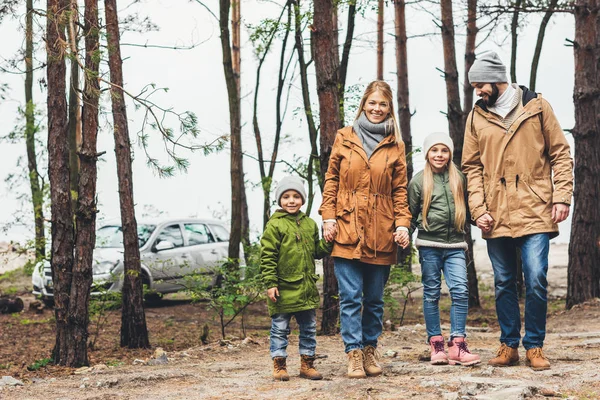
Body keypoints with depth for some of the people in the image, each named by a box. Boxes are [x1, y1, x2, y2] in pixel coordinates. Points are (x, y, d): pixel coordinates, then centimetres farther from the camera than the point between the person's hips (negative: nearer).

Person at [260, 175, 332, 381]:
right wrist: (270, 283, -15)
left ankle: (307, 364, 21)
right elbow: (267, 256, -10)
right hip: (284, 287, -5)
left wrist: (328, 244, -3)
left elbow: (316, 251, 18)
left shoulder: (310, 224, 10)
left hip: (307, 287, 5)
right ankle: (279, 365, 12)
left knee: (309, 328, 11)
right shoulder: (274, 225, -7)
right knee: (280, 328, 3)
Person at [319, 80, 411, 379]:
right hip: (347, 231, -1)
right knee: (350, 296, -5)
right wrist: (328, 217, -1)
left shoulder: (395, 146, 10)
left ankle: (370, 349, 20)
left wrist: (403, 224, -2)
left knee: (375, 298, 8)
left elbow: (400, 190, 9)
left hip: (380, 234, 1)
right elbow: (331, 180, 7)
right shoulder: (344, 138, 7)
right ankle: (354, 354, -1)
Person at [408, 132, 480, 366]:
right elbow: (411, 215, 9)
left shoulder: (459, 179, 11)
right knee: (431, 293, 3)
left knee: (460, 290, -10)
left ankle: (457, 345, -9)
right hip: (429, 244, -2)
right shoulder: (418, 182, 4)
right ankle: (436, 344, 8)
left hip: (455, 245, 2)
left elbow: (466, 209, 22)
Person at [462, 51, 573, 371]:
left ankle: (534, 347, 5)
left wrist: (562, 197, -6)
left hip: (535, 212, -3)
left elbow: (560, 154, 3)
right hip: (496, 216, 3)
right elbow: (472, 167, 8)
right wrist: (479, 209, -3)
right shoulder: (477, 117, 8)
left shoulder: (537, 107, 2)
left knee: (536, 281, -8)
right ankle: (509, 345, 19)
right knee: (504, 284, 9)